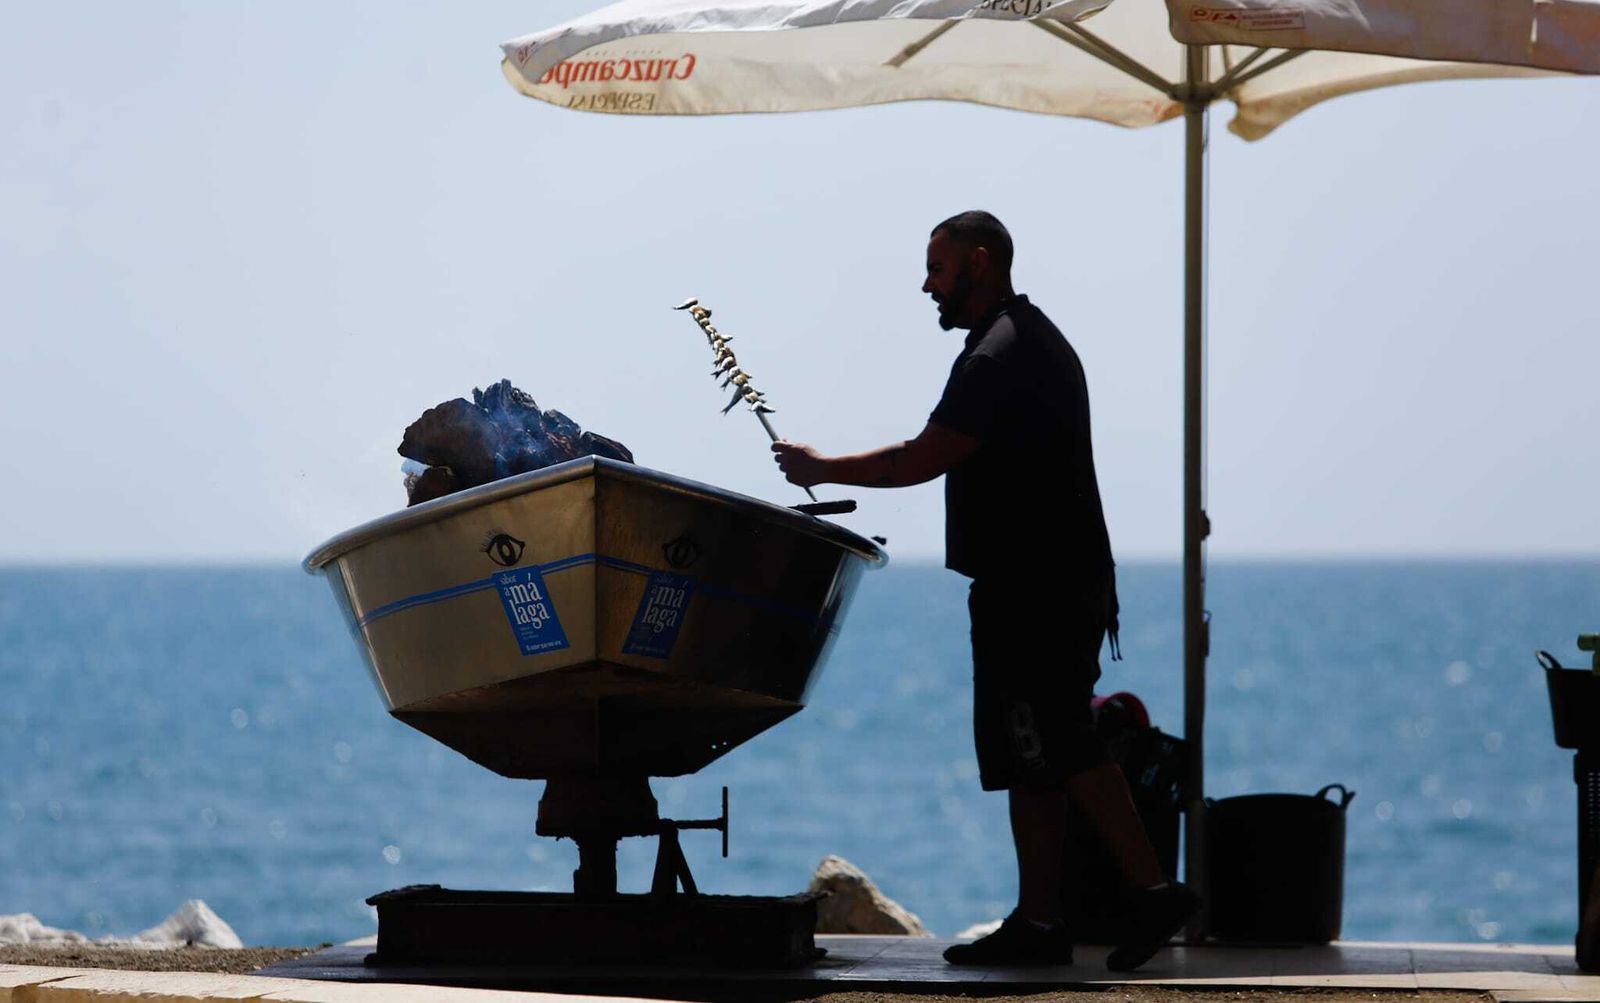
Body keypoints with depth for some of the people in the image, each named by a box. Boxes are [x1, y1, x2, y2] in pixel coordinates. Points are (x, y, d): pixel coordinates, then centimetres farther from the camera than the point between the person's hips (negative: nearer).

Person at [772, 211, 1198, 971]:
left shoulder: (1001, 356, -15)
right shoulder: (1032, 340, 20)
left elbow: (924, 459, -19)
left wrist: (823, 470, -7)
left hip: (1033, 590, -11)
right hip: (1051, 588, 11)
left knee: (1058, 748, -12)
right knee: (1029, 758, 8)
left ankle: (1151, 890, -13)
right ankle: (1038, 921, 8)